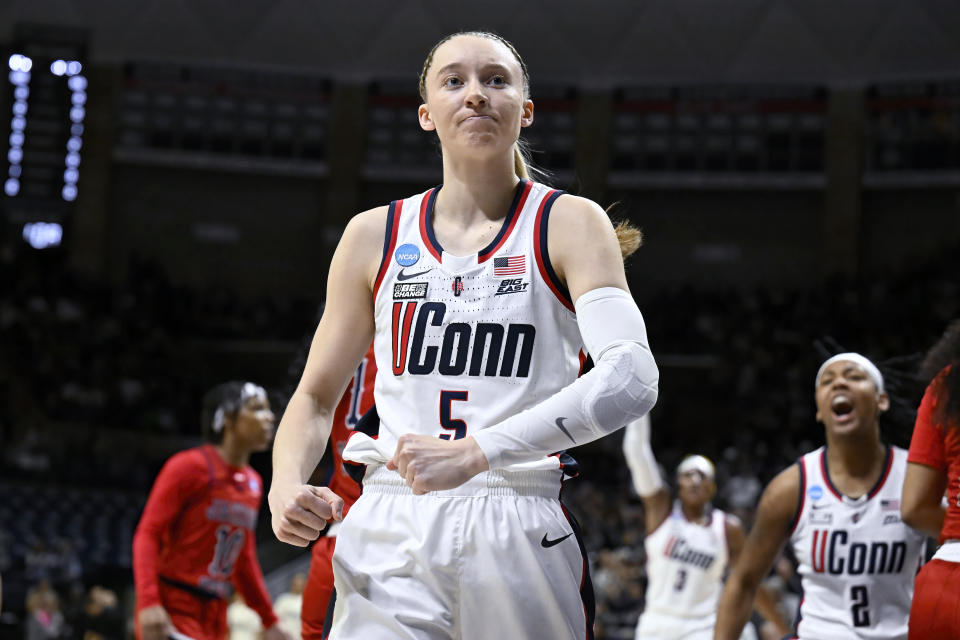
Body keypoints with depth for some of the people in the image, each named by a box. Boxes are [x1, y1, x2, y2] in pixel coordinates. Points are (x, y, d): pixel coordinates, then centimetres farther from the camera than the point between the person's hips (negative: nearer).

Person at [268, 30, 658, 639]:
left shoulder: (570, 224, 1)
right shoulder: (375, 236, 11)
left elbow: (633, 378, -16)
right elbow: (317, 396, 16)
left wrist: (477, 452, -28)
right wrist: (287, 485, -7)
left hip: (522, 537, -1)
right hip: (391, 538, 2)